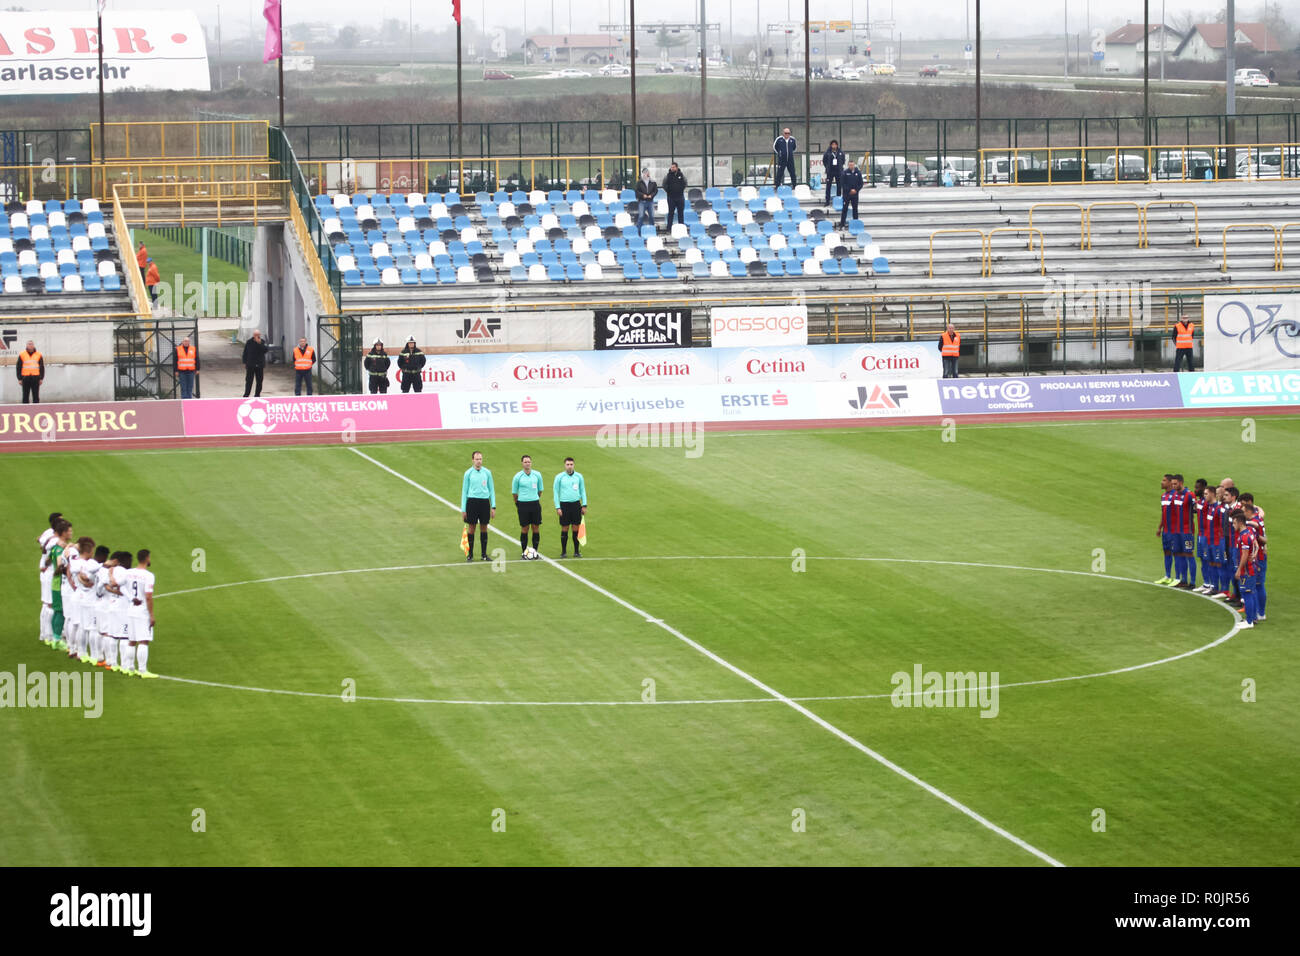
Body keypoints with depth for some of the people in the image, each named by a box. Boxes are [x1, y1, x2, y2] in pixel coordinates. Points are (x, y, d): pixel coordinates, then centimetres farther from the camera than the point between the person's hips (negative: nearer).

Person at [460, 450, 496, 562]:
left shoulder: (487, 472, 6)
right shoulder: (468, 473, 1)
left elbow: (491, 490, 11)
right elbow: (464, 491, 4)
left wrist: (493, 506, 4)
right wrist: (463, 509, 1)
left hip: (485, 501, 2)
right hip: (472, 501, -2)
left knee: (484, 528, 5)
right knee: (471, 528, 1)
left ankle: (483, 554, 13)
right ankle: (470, 554, 8)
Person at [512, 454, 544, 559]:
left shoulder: (537, 475, 3)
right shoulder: (518, 476, -3)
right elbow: (514, 492, 7)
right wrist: (517, 503, 12)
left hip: (535, 503, 2)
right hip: (523, 504, -2)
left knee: (536, 528, 1)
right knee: (524, 528, -1)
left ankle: (535, 551, 9)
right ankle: (524, 552, 6)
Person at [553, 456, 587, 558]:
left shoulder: (579, 476, 5)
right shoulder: (559, 477, 0)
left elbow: (582, 491, 12)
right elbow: (556, 492, 2)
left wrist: (584, 505, 6)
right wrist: (557, 507, -4)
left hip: (576, 504, 2)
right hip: (564, 505, -2)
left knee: (576, 529, 2)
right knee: (564, 529, 0)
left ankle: (576, 551, 9)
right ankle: (563, 551, 8)